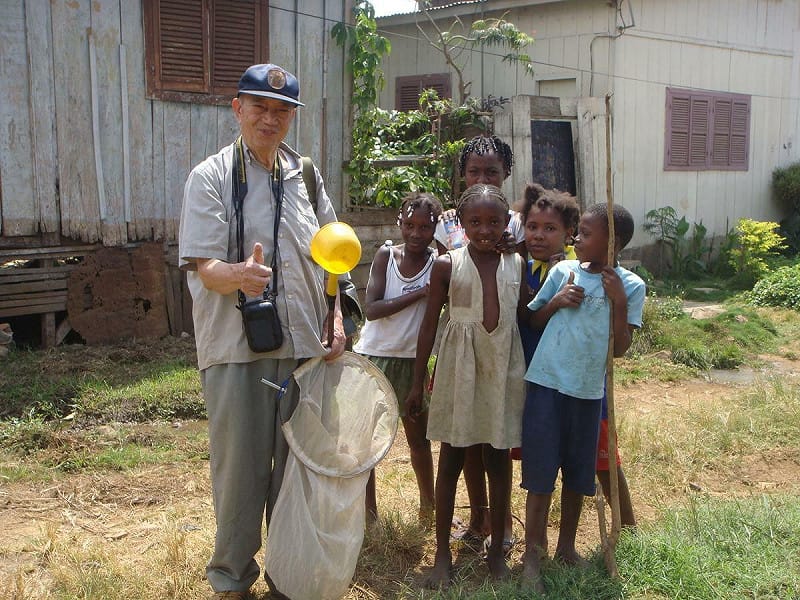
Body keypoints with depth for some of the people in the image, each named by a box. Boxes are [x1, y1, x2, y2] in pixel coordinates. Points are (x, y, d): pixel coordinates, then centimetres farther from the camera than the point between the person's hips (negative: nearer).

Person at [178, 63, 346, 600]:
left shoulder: (306, 176, 12)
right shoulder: (210, 177, -3)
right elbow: (204, 267, -12)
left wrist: (337, 321, 7)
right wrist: (238, 274, -34)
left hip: (305, 347, 5)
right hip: (237, 349, -4)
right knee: (240, 467, 3)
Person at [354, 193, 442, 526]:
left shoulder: (438, 263, -7)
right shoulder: (385, 255, -7)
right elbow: (372, 309, -15)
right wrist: (418, 294, -22)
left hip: (411, 360, 0)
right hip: (373, 356, 0)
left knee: (419, 439, 13)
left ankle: (429, 507, 31)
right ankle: (368, 511, 20)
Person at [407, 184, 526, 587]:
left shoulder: (517, 264, 3)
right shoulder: (447, 265, -4)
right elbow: (429, 324, 0)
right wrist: (418, 383, 1)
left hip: (504, 369, 2)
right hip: (460, 368, -2)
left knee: (499, 459, 10)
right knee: (451, 459, 6)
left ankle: (497, 549, 25)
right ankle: (443, 551, 18)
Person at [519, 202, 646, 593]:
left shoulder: (630, 286, -2)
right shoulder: (563, 271, 0)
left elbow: (620, 348, -5)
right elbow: (532, 321, 9)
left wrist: (619, 301, -15)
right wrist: (556, 302, -9)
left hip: (588, 390, 1)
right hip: (546, 383, 0)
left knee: (577, 472, 14)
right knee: (540, 471, 2)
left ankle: (567, 546, 33)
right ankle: (532, 555, 13)